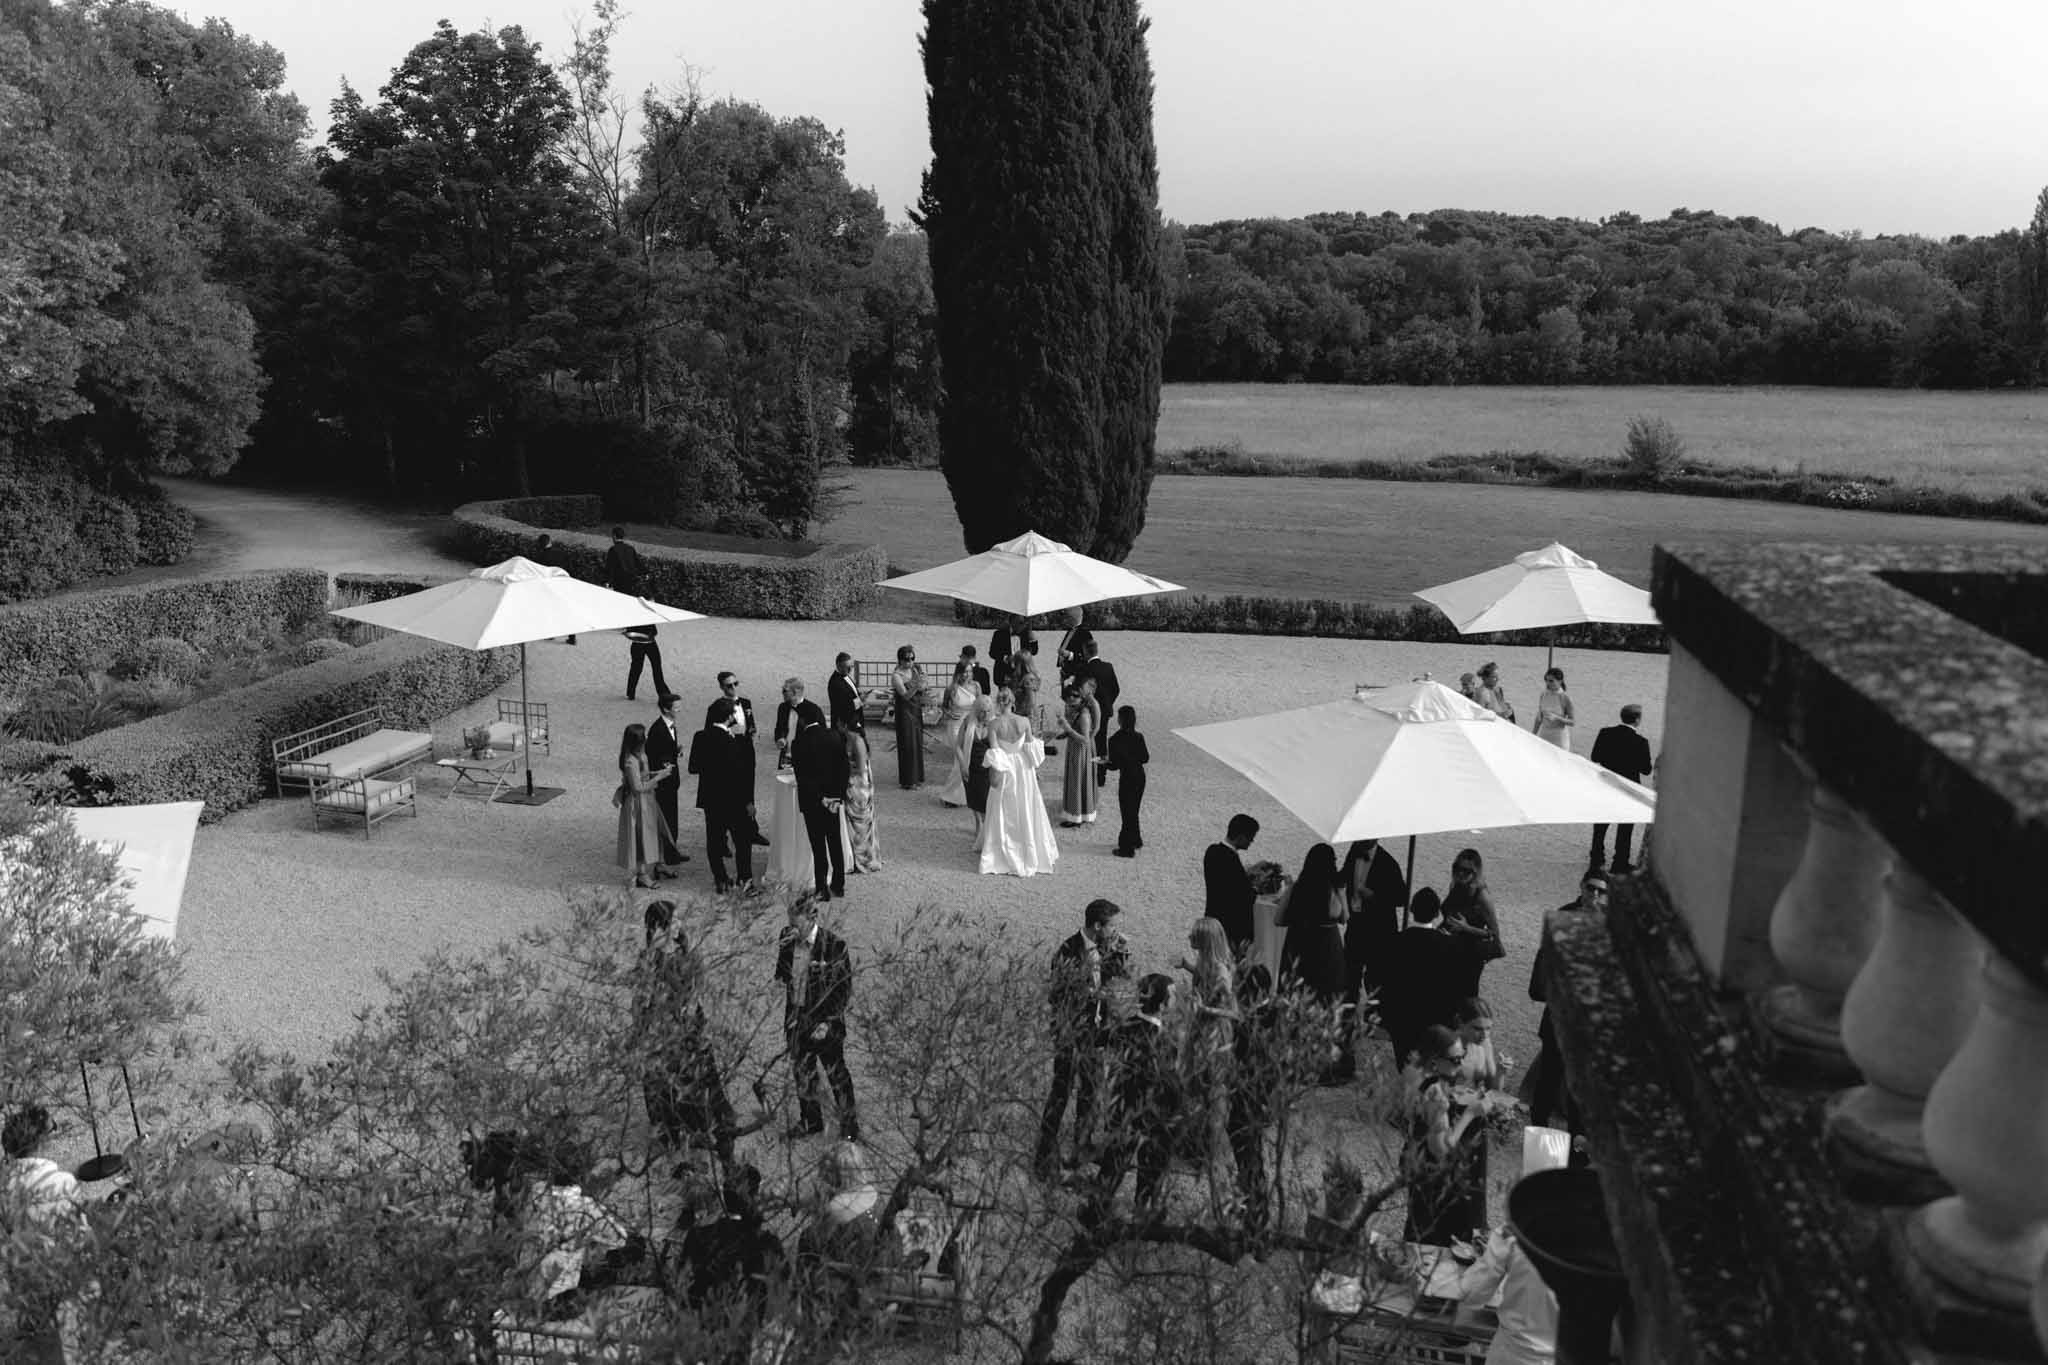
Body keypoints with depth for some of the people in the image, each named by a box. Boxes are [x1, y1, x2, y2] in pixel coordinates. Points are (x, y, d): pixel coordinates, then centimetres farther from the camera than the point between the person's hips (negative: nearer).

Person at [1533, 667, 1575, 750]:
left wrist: (1556, 717, -24)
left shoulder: (1565, 698, -12)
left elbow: (1572, 722, -10)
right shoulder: (1542, 695, 1)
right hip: (1544, 735, 4)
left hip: (1559, 738, -4)